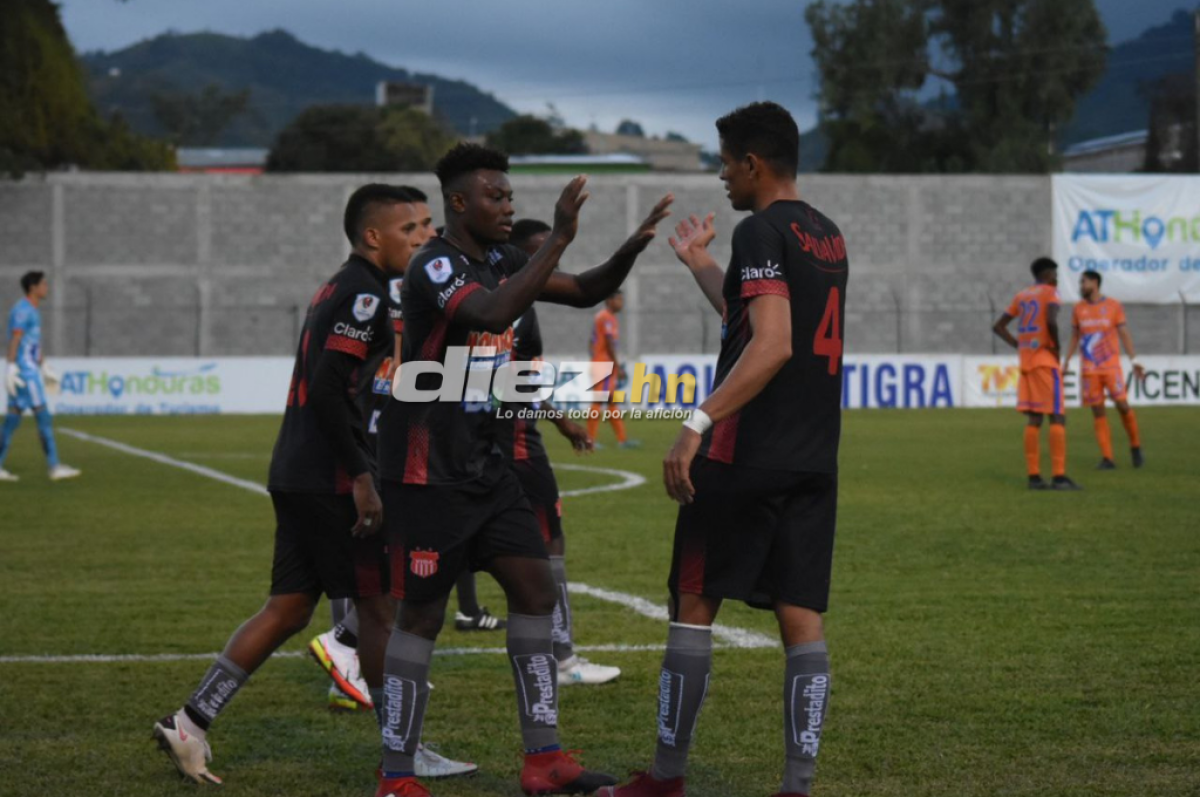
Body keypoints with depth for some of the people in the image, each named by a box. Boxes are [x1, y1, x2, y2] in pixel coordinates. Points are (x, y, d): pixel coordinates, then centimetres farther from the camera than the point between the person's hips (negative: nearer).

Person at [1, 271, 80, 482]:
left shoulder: (32, 312, 19)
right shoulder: (22, 310, -12)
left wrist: (45, 368, 29)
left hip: (30, 371, 10)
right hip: (24, 372, -10)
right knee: (43, 418, -9)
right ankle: (55, 467, -9)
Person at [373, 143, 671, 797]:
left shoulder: (500, 261, 9)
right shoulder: (433, 267, -17)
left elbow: (585, 292, 13)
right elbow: (495, 313, -35)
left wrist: (631, 249, -6)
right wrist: (559, 238, -34)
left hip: (484, 466, 8)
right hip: (427, 472, -8)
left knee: (534, 588, 2)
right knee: (422, 614, -3)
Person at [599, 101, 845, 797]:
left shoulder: (762, 232, -10)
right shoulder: (829, 237, 16)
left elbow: (771, 346, -22)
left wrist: (699, 422, -25)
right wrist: (700, 262, 39)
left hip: (744, 455, -8)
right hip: (815, 460, 8)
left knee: (694, 606, 3)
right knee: (802, 617, 4)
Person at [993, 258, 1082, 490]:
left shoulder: (1021, 296, 17)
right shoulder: (1051, 292, -5)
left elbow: (998, 327, 17)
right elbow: (1051, 321, -24)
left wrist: (1019, 346, 10)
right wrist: (1056, 347, -10)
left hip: (1026, 361, 7)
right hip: (1045, 360, -7)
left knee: (1034, 419, 8)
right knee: (1058, 417, -7)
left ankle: (1034, 476, 2)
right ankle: (1059, 476, -14)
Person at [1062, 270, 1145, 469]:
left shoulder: (1114, 306, 0)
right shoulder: (1079, 309, 8)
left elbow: (1124, 334, 0)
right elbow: (1074, 338, 14)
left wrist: (1134, 361, -6)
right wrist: (1066, 363, 9)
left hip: (1111, 366, -3)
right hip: (1089, 369, 3)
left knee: (1122, 404, -11)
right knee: (1097, 411, -2)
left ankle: (1135, 447, 10)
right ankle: (1107, 458, -1)